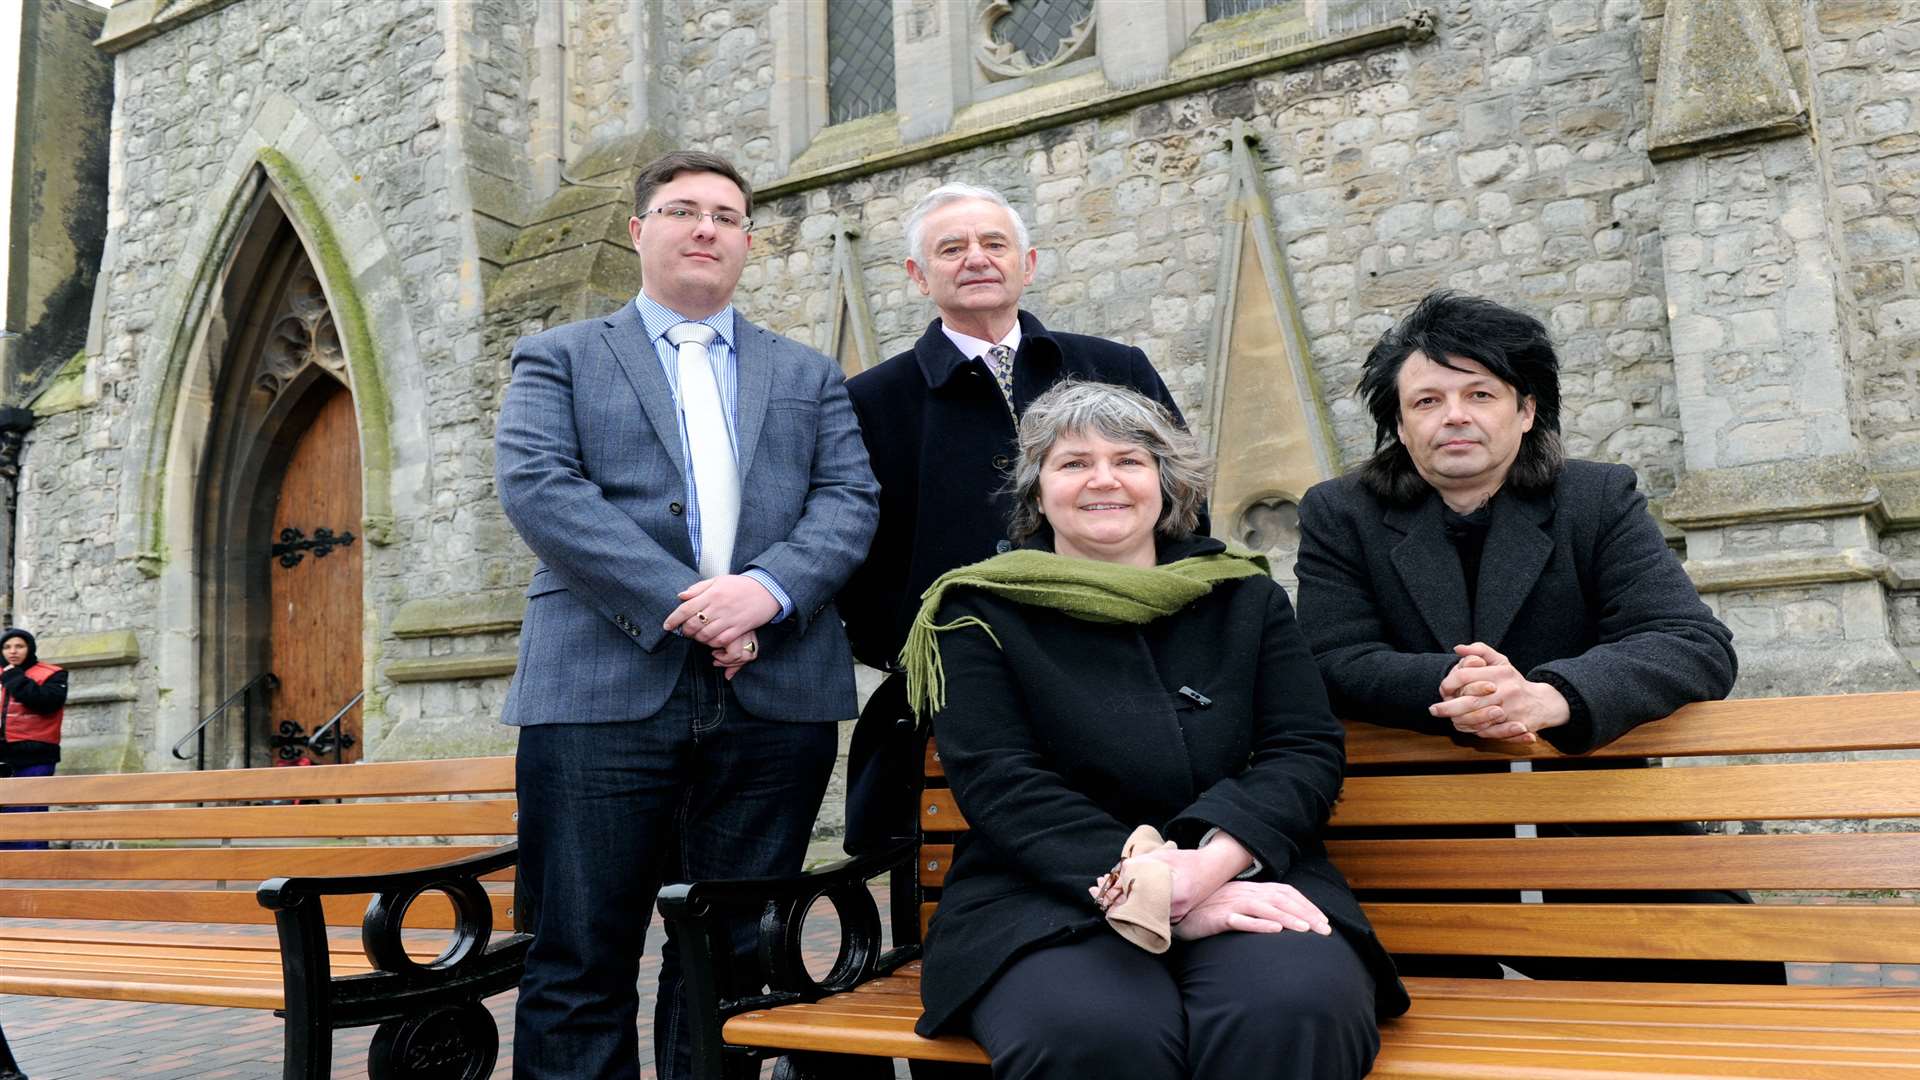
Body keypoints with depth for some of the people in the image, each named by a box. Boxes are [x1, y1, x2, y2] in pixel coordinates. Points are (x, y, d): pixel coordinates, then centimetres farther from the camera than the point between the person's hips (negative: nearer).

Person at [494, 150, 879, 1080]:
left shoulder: (808, 375, 21)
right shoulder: (558, 358, 13)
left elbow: (849, 500, 8)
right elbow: (537, 487, -3)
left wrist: (768, 588, -13)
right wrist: (676, 602, -14)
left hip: (774, 696, 2)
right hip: (604, 687, -2)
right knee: (579, 964, 1)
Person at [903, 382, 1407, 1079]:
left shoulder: (1246, 597, 14)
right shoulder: (982, 611, 6)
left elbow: (1308, 749, 5)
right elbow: (1002, 785, -5)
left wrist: (1210, 861, -17)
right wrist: (1159, 894, -18)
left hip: (1243, 881, 3)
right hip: (1049, 899, -2)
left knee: (1294, 1010, -32)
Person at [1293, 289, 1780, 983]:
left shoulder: (1599, 500, 5)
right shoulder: (1338, 516, 5)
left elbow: (1698, 645, -7)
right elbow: (1334, 662, -5)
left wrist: (1552, 695, -26)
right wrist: (1447, 685, -26)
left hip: (1595, 833, 2)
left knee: (1724, 953, -18)